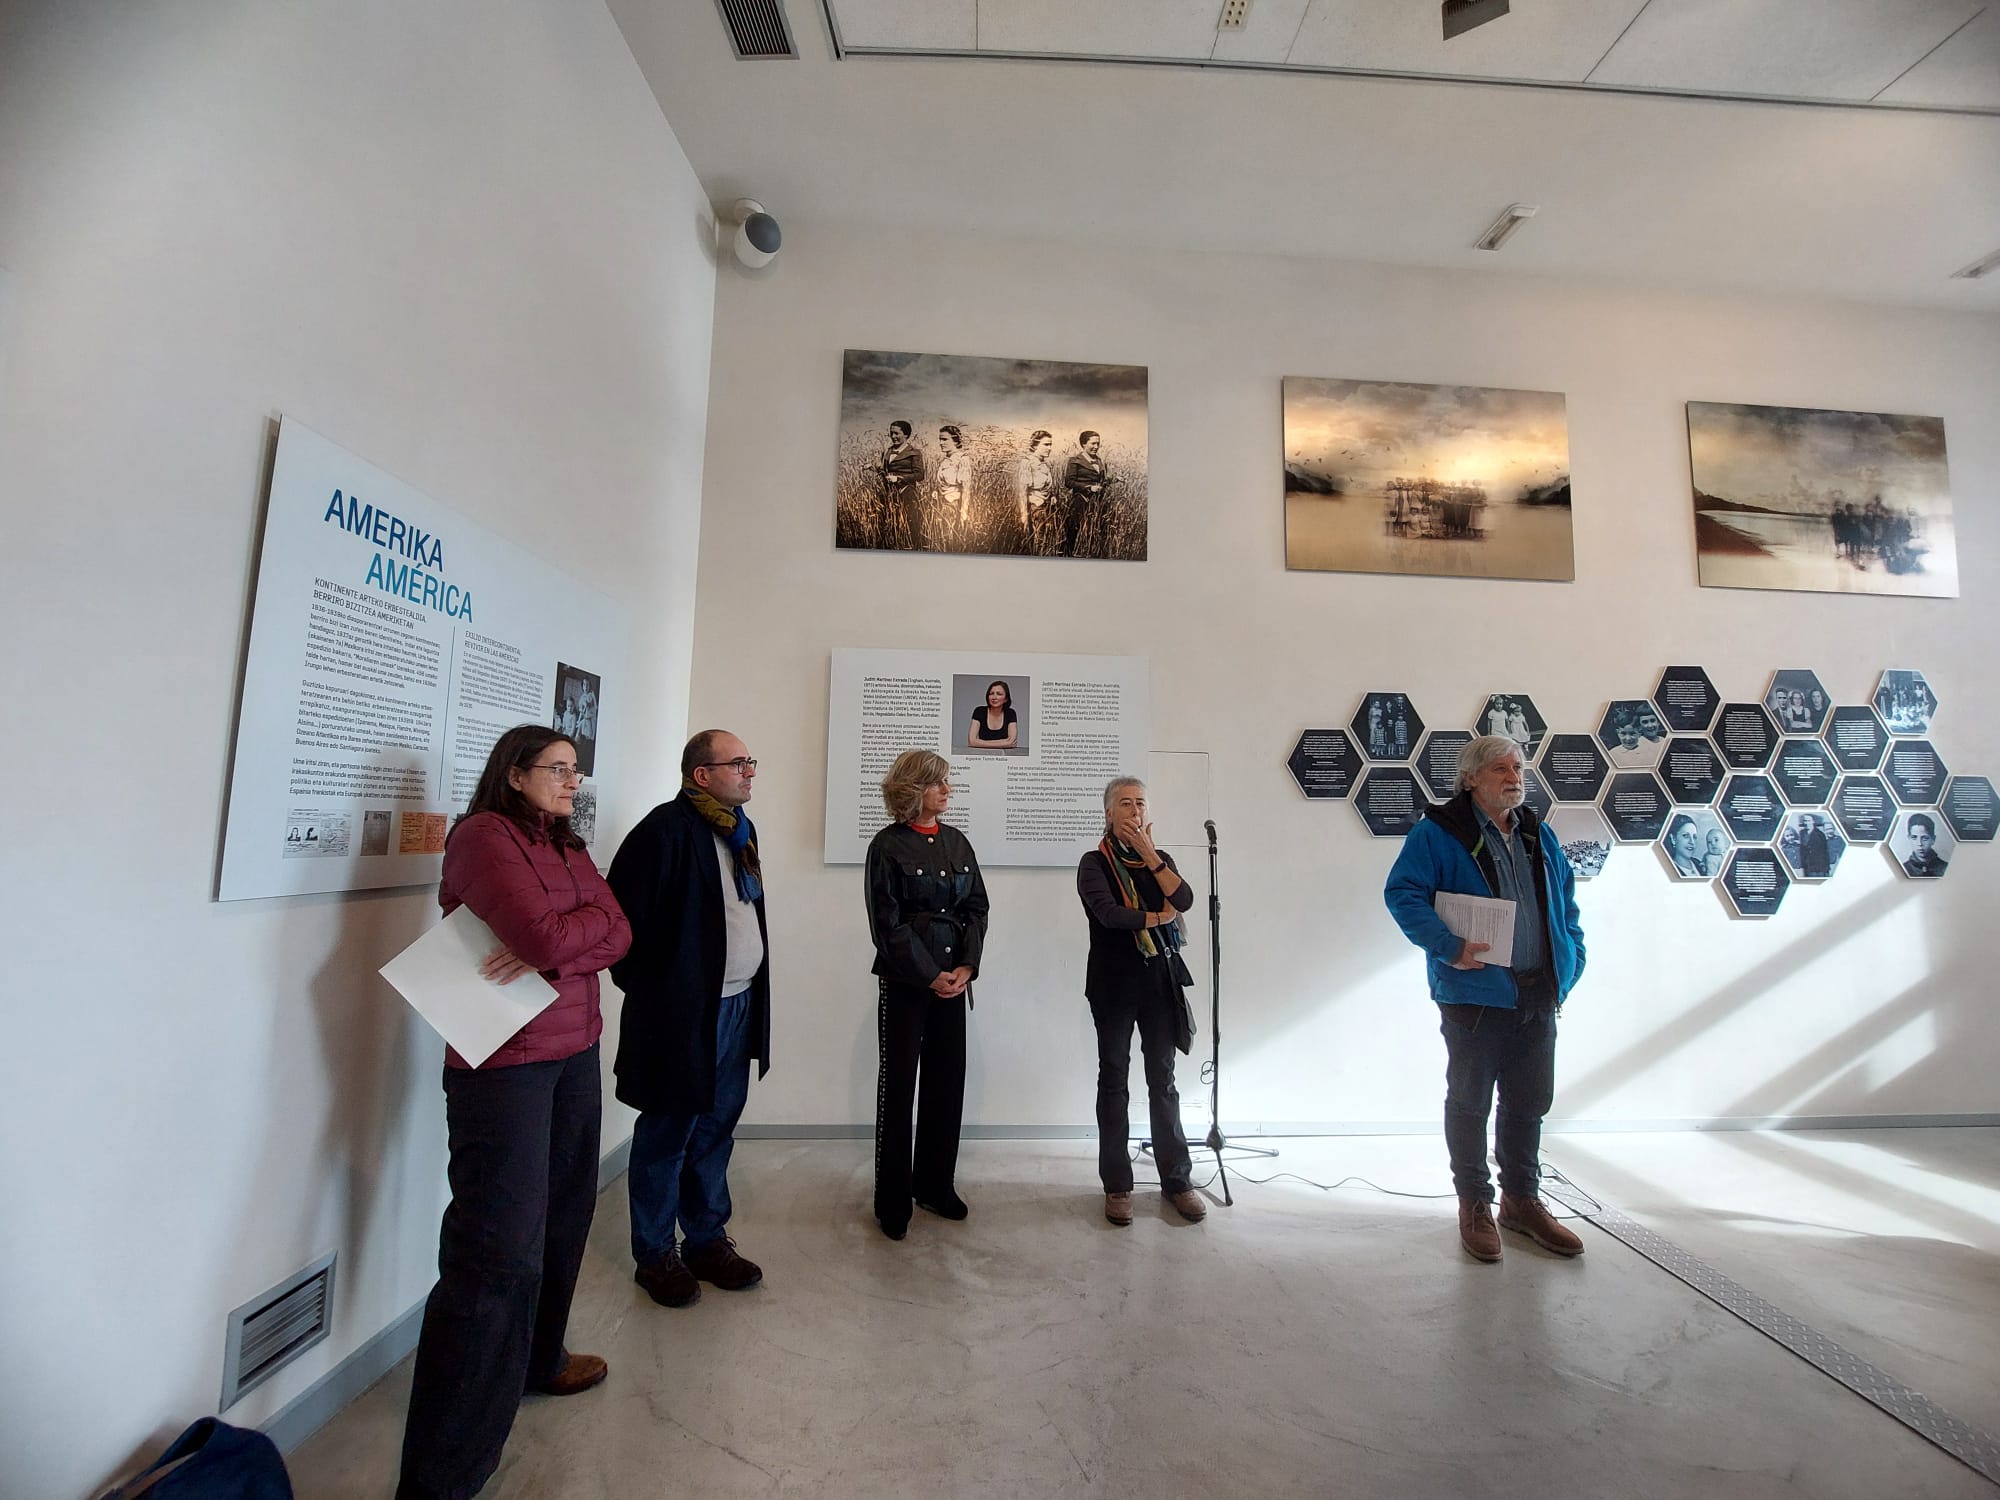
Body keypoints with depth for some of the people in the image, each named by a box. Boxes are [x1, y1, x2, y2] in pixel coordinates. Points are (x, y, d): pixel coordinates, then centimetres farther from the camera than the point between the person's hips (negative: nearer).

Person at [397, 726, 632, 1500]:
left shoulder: (569, 848, 12)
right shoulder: (482, 834, -12)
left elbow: (616, 934, 0)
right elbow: (546, 938, -23)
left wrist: (553, 946, -16)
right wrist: (563, 937, -4)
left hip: (576, 1051, 8)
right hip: (503, 1059, -7)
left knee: (562, 1215, 17)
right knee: (499, 1252, -6)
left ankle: (537, 1359, 38)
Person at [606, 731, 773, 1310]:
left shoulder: (740, 828, 10)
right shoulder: (667, 828, -17)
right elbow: (623, 910, -18)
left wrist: (753, 992, 14)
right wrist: (648, 988, -10)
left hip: (738, 1006, 8)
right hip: (682, 1012, -8)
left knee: (715, 1131, 19)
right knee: (667, 1135, 10)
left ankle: (707, 1241, 35)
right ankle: (655, 1256, 29)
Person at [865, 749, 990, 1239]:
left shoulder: (957, 842, 7)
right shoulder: (889, 844, -7)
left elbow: (976, 908, 6)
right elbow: (888, 923, -10)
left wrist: (965, 967, -6)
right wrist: (930, 976, -13)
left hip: (953, 976, 5)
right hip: (904, 979, -5)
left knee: (947, 1082, 11)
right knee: (898, 1084, 5)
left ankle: (935, 1186, 28)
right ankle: (892, 1200, 21)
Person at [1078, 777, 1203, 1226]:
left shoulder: (1160, 858, 10)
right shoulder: (1095, 862, -3)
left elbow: (1184, 900, -8)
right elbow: (1108, 913, -19)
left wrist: (1149, 854, -12)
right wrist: (1156, 917, -7)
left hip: (1159, 979, 3)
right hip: (1114, 982, -3)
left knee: (1163, 1081, 9)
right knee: (1114, 1081, 7)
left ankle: (1177, 1180, 22)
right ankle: (1117, 1185, 18)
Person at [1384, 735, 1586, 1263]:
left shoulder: (1538, 835, 12)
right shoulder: (1439, 832, -11)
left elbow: (1566, 902, 18)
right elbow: (1403, 893, -17)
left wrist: (1570, 963, 9)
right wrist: (1448, 947, -25)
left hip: (1538, 995, 7)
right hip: (1475, 994, -6)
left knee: (1529, 1102, 18)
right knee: (1469, 1102, 8)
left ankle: (1522, 1199, 36)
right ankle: (1474, 1204, 24)